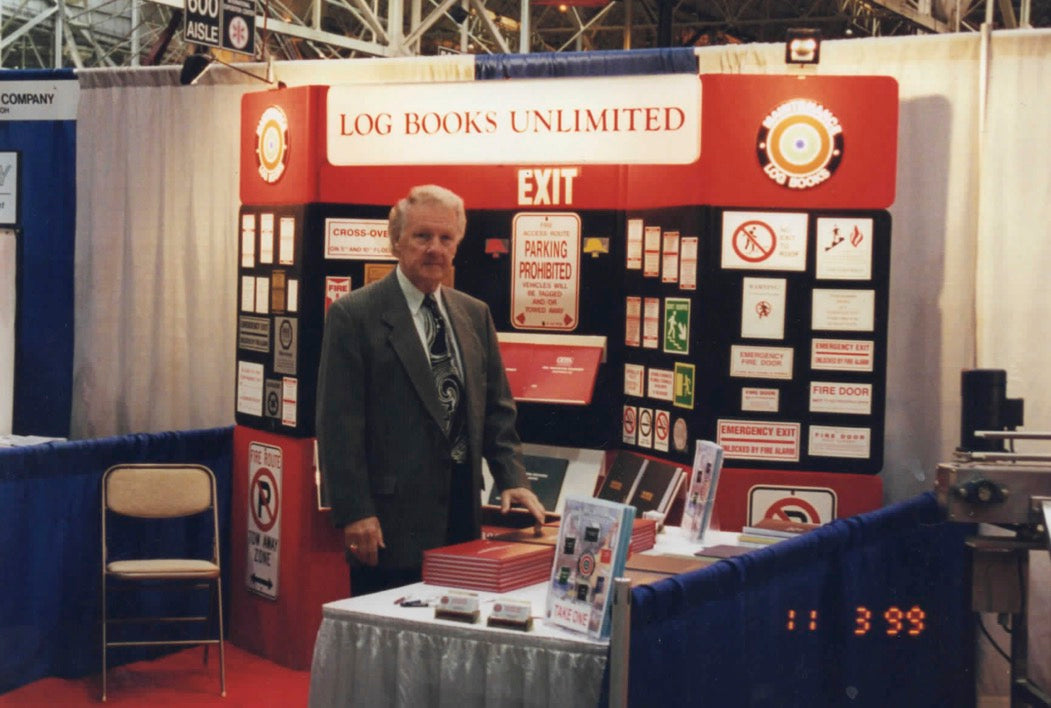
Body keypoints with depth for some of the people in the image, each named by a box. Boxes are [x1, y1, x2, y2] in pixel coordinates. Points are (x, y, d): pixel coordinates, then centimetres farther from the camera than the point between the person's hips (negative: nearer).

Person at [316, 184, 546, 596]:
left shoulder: (475, 315, 13)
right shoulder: (353, 315, -5)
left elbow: (497, 409, 17)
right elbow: (338, 424, -9)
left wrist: (512, 480, 2)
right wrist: (354, 513, -15)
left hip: (461, 518, 6)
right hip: (391, 525, -5)